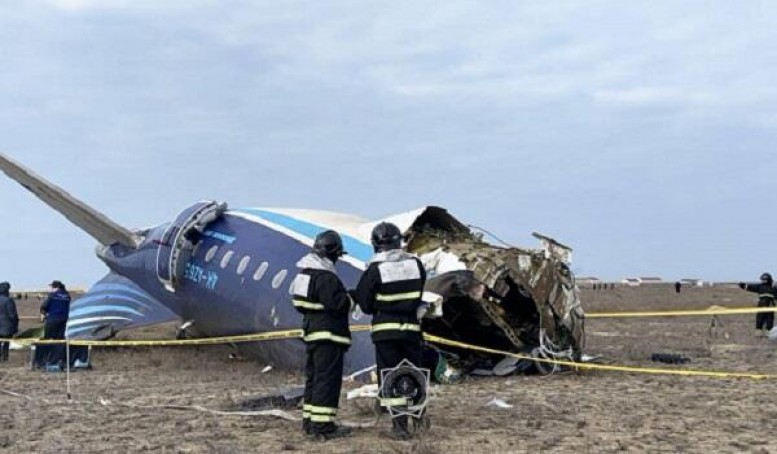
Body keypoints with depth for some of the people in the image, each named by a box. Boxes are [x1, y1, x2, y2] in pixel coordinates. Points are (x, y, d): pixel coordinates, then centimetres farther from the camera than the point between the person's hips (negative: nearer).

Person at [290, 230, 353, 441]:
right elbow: (338, 304, -24)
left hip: (311, 332, 10)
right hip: (329, 336, -10)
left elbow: (298, 302, 18)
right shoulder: (326, 277, -20)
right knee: (327, 380, -7)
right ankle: (322, 426, -6)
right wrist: (351, 297, -5)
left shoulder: (305, 272, 12)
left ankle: (310, 421, 25)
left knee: (313, 377, 17)